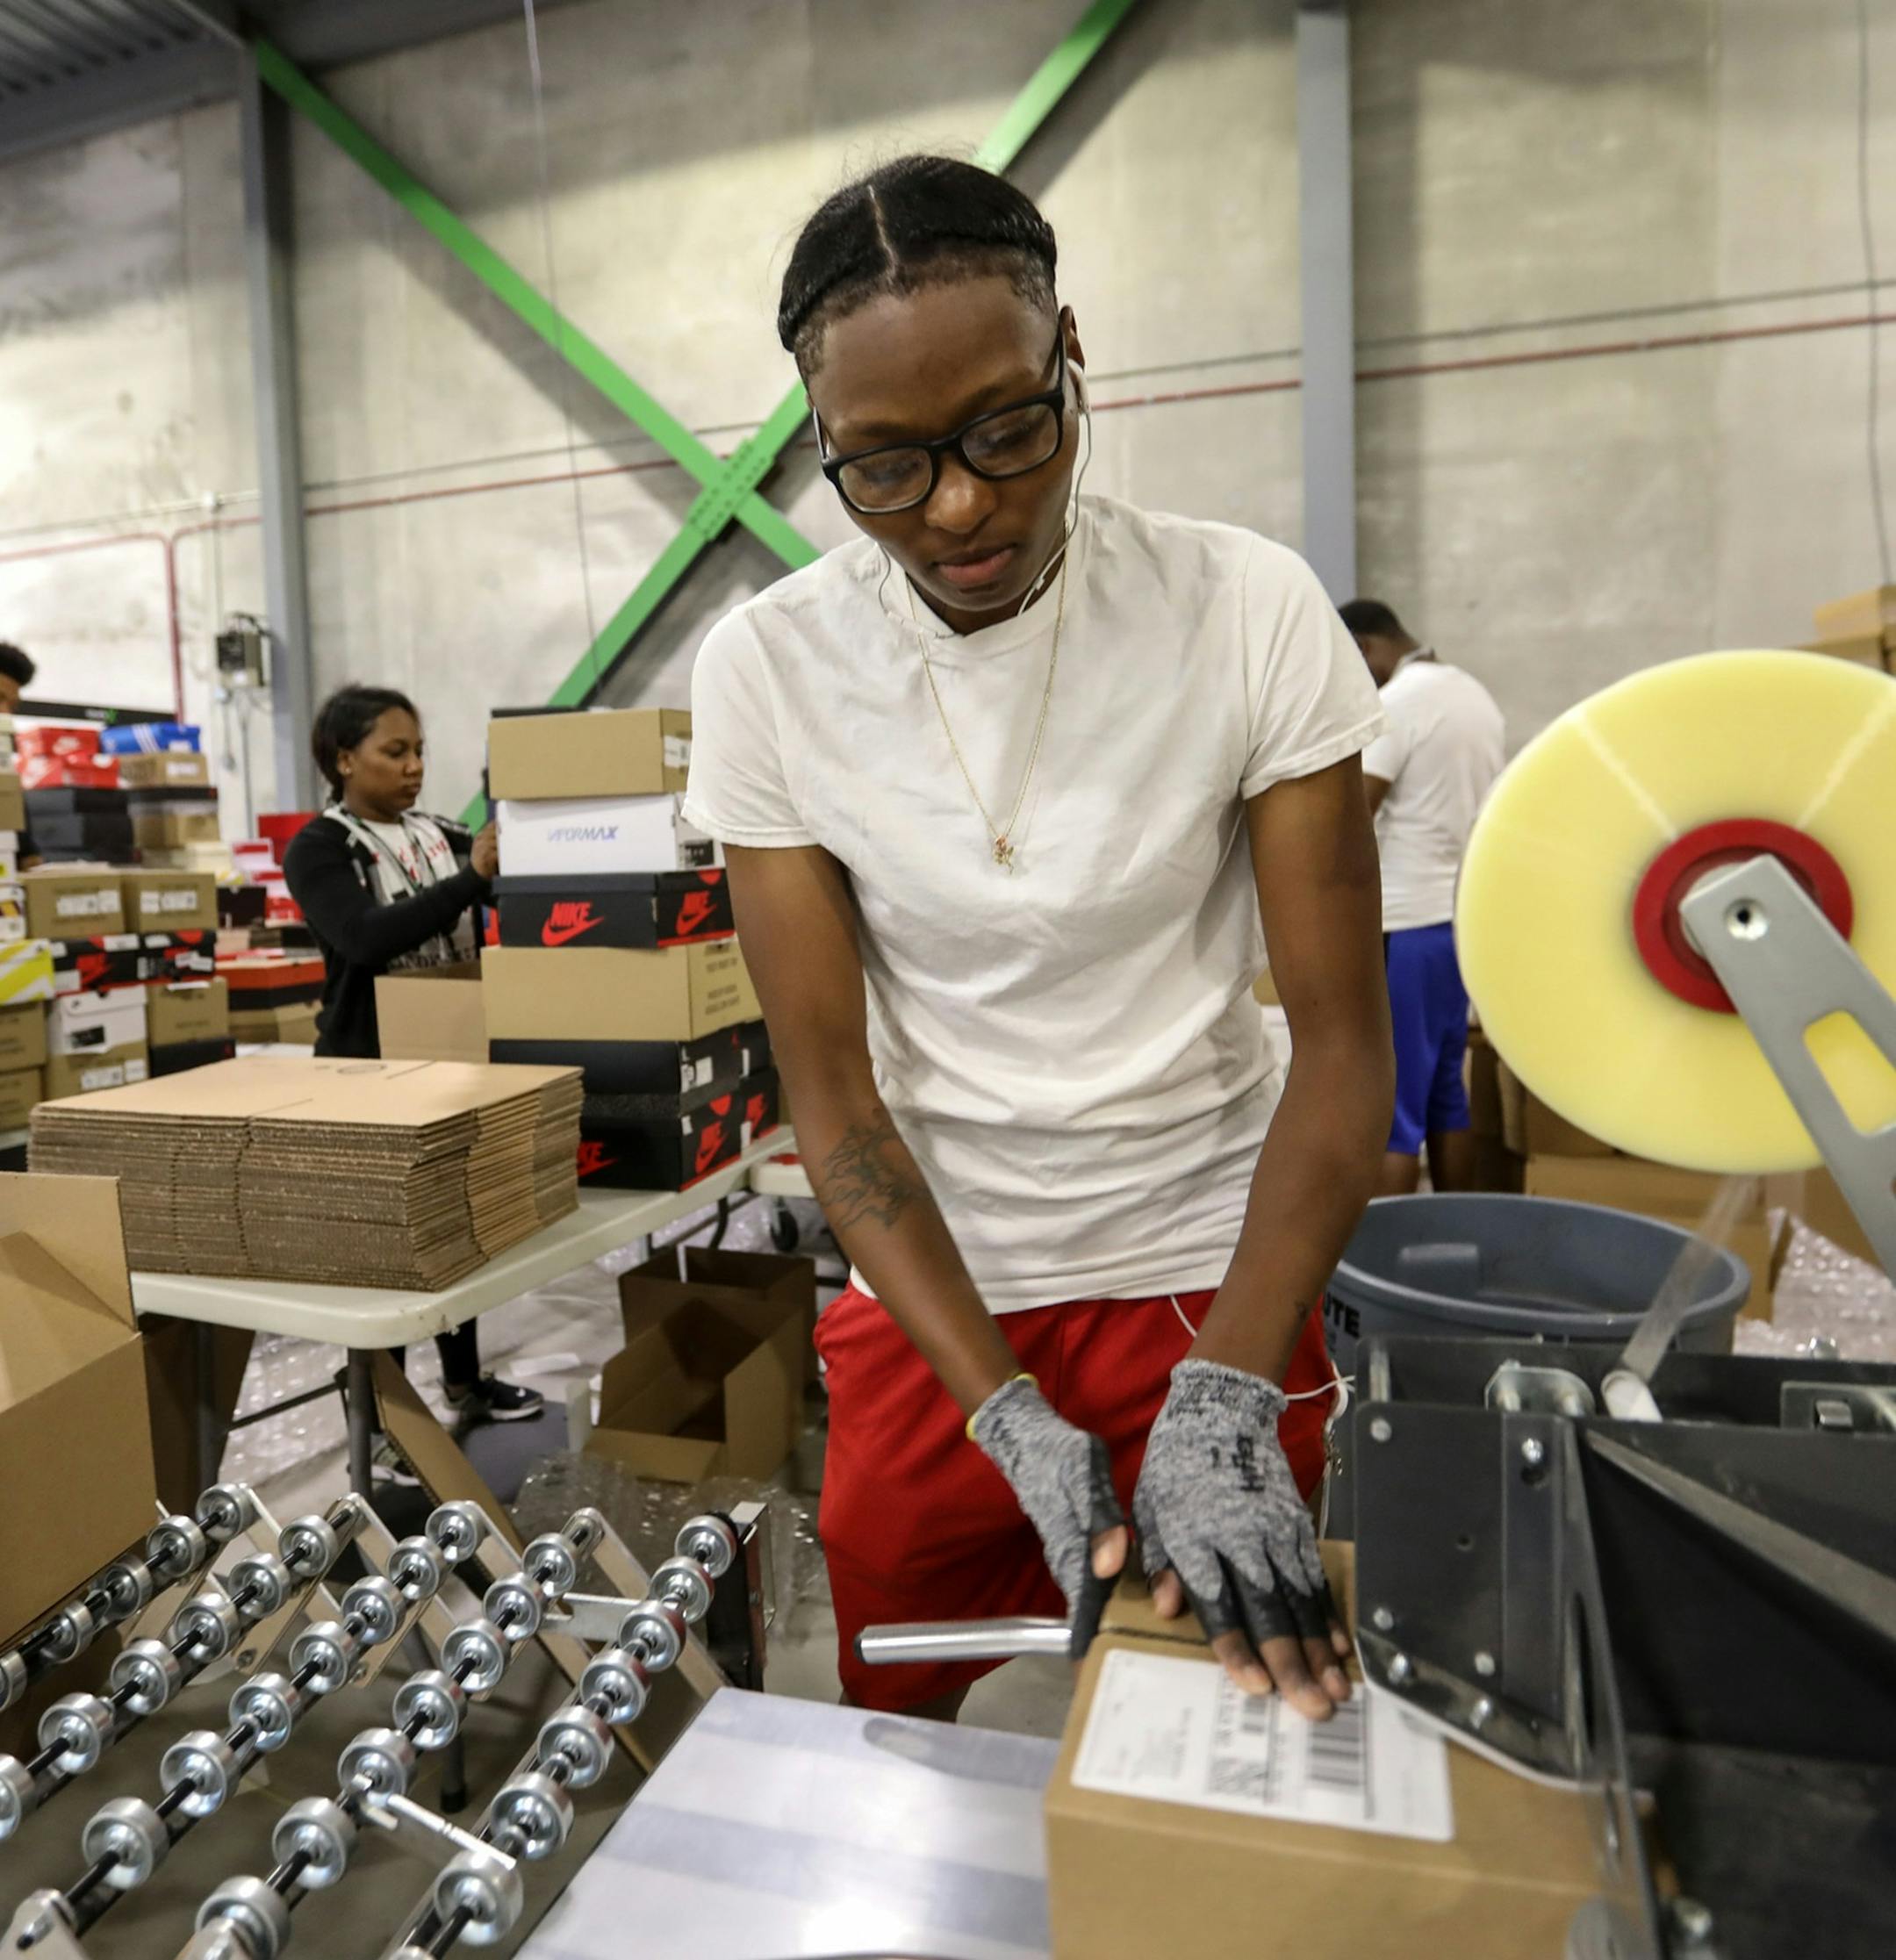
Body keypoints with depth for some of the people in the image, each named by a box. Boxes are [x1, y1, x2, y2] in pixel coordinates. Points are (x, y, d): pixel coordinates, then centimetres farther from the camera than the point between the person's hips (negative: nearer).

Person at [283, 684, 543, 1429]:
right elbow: (369, 937, -25)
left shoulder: (440, 835, 8)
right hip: (371, 1069, -5)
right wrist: (474, 879, -32)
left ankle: (466, 1381, 30)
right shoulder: (319, 849, -8)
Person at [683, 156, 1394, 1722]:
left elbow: (1345, 1047, -12)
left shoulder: (1248, 609, -13)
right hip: (928, 1287, 1)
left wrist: (1223, 1404, -22)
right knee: (900, 1737, 18)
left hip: (1210, 1277, 0)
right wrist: (1011, 1417, -18)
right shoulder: (768, 669, -11)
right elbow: (834, 1088, -10)